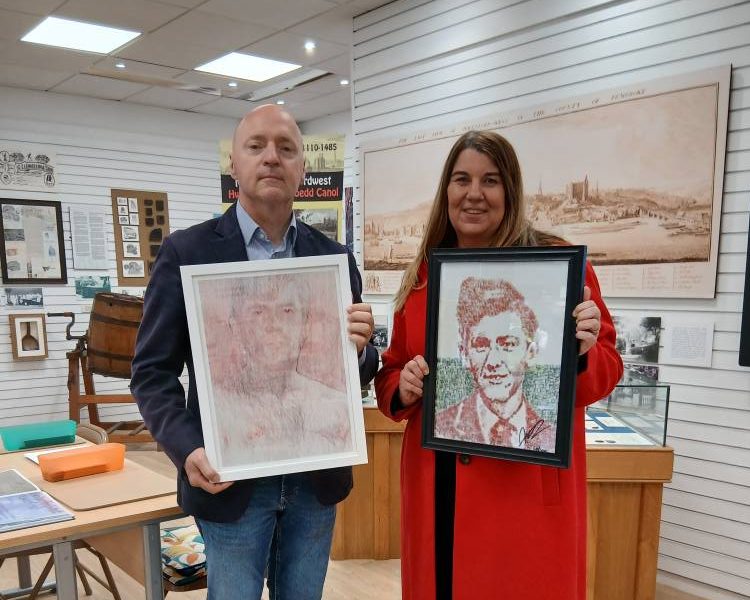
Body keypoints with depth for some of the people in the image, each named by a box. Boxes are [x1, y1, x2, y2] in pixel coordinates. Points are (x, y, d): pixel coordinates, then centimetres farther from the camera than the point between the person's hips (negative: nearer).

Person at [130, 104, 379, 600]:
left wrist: (358, 349, -16)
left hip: (317, 477, 3)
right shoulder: (187, 252, -5)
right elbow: (153, 371, -4)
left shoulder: (334, 258, 3)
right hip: (230, 479, -3)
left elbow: (359, 373, 7)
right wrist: (188, 450, -20)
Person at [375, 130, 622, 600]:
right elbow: (391, 371, 14)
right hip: (436, 488, 4)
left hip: (528, 488, -3)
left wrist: (582, 352, -23)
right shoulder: (424, 274, 6)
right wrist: (401, 388, -8)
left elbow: (606, 373, -3)